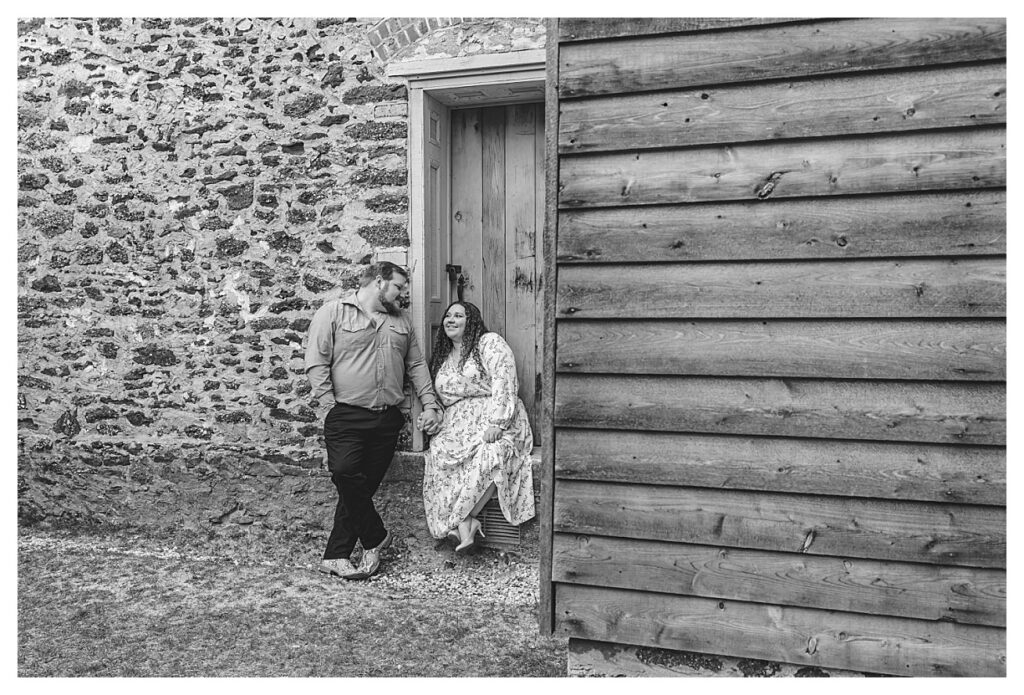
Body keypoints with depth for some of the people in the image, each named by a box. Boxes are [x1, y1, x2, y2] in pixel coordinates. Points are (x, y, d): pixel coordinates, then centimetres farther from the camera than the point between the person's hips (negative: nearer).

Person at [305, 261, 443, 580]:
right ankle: (376, 536, 6)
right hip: (346, 417, -5)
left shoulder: (400, 320, 19)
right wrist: (325, 396, -15)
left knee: (364, 486, 4)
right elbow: (316, 360, -5)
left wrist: (430, 404, 12)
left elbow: (417, 364, 20)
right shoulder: (333, 312, 2)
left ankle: (336, 556, 13)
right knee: (346, 475, -17)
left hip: (387, 419, 5)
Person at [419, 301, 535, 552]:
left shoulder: (490, 343, 3)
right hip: (457, 426, 5)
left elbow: (504, 384, -10)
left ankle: (458, 523, -26)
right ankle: (467, 527, -34)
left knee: (488, 455, -37)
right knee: (440, 453, -29)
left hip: (495, 422, -5)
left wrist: (495, 423, -21)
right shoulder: (442, 358, 24)